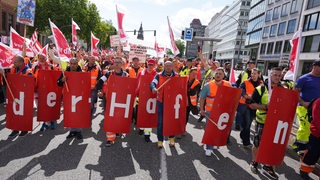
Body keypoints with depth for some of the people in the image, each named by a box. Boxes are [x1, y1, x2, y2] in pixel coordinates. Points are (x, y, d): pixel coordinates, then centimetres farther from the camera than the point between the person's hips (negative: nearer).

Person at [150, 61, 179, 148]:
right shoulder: (159, 76, 0)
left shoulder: (177, 76, 5)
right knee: (160, 121, 4)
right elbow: (153, 83, -14)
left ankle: (171, 138, 31)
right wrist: (153, 88, -37)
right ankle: (160, 140, 18)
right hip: (161, 101, -1)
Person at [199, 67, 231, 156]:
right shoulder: (208, 85, -8)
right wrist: (202, 109, -8)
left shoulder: (228, 85, -2)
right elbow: (202, 98, -3)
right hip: (210, 112, -2)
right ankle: (209, 148, 19)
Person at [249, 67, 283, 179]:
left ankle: (267, 166, 29)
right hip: (262, 121, -3)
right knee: (257, 144, 10)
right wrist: (265, 107, -22)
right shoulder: (261, 89, -8)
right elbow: (252, 105, -9)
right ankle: (254, 162, 32)